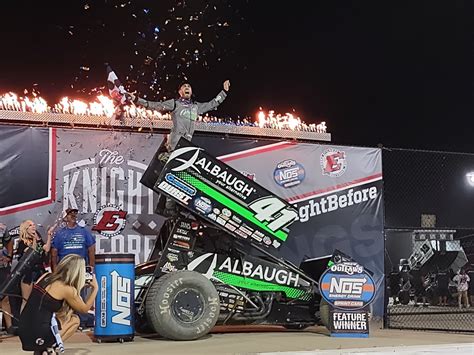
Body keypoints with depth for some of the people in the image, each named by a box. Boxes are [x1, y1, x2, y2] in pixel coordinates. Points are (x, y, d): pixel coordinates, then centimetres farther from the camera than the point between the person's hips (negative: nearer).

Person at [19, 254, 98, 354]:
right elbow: (84, 309, 7)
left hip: (23, 332, 7)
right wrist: (95, 288, 18)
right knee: (75, 320, 17)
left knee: (65, 316, 25)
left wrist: (81, 285, 28)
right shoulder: (67, 289, -10)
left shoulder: (46, 276, 8)